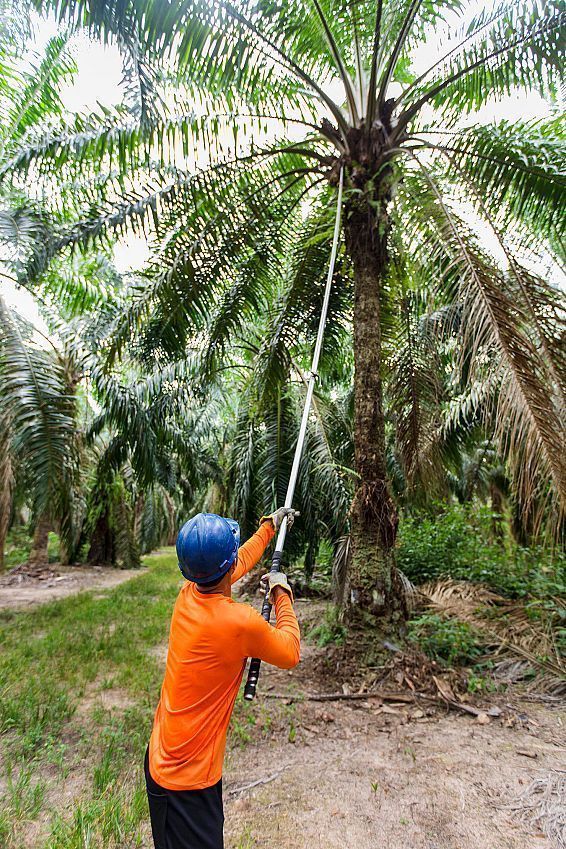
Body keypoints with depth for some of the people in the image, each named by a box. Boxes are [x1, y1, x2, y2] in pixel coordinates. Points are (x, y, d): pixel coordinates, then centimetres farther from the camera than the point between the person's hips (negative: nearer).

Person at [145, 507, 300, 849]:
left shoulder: (189, 594, -10)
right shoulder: (240, 621, -31)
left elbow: (241, 562, 10)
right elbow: (290, 654, -10)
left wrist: (270, 525, 22)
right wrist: (283, 594, 0)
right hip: (188, 779, -7)